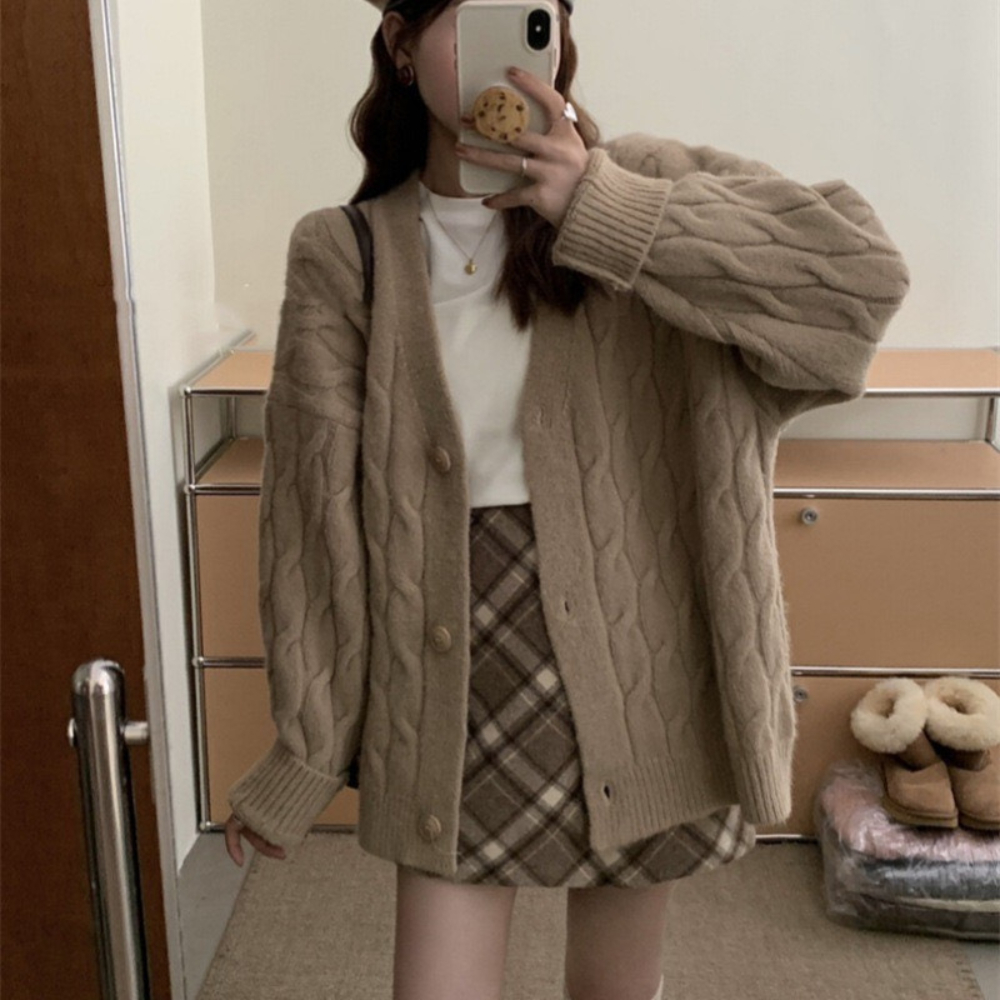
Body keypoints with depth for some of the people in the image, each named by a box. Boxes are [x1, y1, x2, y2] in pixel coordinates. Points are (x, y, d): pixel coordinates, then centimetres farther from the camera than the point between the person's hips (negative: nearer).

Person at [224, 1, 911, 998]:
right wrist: (302, 756, 1)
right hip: (453, 691, 0)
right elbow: (316, 509, -3)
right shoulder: (343, 258, -4)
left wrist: (603, 211, -22)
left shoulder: (636, 187, -5)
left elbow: (862, 272, -17)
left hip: (627, 672, 1)